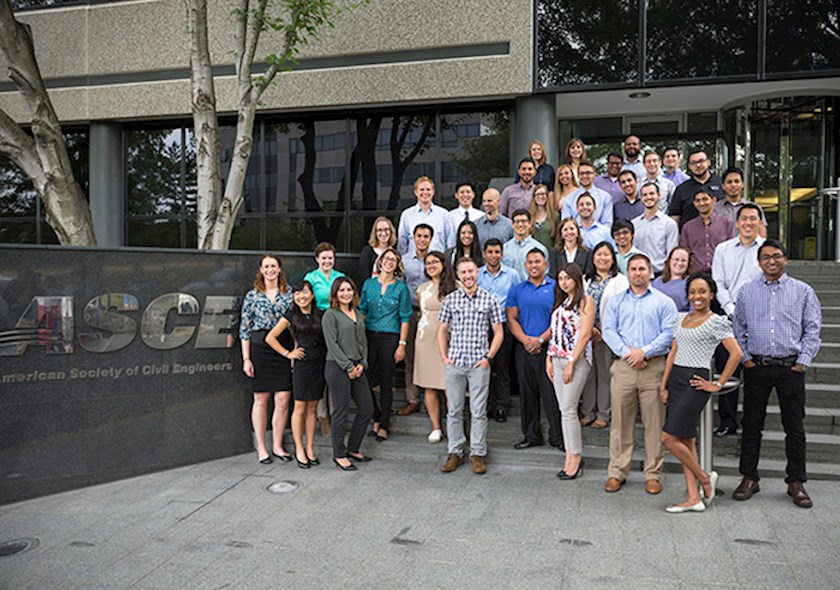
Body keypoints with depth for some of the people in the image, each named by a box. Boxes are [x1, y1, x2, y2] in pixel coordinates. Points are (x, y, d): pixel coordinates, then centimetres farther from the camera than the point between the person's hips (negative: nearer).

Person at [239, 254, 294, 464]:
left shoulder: (289, 293, 8)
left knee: (283, 400, -1)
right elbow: (244, 329, 3)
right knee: (261, 400, 4)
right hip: (260, 347, -1)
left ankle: (277, 445, 15)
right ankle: (261, 448, 15)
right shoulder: (252, 295, 4)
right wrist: (246, 359, -3)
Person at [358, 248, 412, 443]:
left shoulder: (401, 288, 0)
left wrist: (402, 344, -7)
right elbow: (362, 312, 10)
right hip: (369, 336, 2)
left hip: (390, 338, -2)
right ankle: (376, 417, 22)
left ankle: (383, 426, 14)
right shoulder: (369, 284, 7)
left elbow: (404, 318, -1)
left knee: (386, 383, 3)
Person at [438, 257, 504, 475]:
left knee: (478, 411, 3)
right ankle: (455, 452, 19)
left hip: (479, 364, -2)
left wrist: (488, 357, -5)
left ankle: (478, 454, 14)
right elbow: (442, 330, 12)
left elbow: (498, 332, 4)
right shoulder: (450, 299, 5)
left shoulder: (489, 299, 1)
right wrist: (444, 357, 3)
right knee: (454, 410, 8)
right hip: (454, 363, 2)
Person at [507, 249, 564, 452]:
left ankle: (557, 436, 9)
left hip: (548, 347, -3)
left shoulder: (556, 288, 1)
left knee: (551, 393, -2)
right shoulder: (517, 290, 9)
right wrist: (525, 340, -9)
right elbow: (511, 318, 4)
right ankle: (531, 435, 20)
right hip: (524, 349, 3)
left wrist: (540, 339, -12)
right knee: (527, 393, 9)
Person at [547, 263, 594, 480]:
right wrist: (549, 358, 9)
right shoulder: (561, 302, 18)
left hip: (577, 360, -7)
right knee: (564, 409, 7)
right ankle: (571, 456, 13)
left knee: (568, 409, -9)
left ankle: (575, 457, 1)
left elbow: (585, 334, -12)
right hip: (558, 358, 7)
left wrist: (571, 362, -16)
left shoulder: (585, 301, -5)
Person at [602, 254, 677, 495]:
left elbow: (669, 334, -2)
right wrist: (626, 352, -11)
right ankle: (617, 472, 12)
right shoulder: (616, 302, 14)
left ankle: (653, 475, 11)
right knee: (620, 422, 3)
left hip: (654, 367, -1)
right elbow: (608, 330, 4)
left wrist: (644, 352, -12)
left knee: (654, 423, 1)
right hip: (623, 367, 1)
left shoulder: (664, 302, 8)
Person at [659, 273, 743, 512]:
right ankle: (694, 498, 12)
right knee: (686, 440, 7)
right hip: (675, 379, 7)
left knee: (669, 438, -10)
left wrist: (717, 384, -8)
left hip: (695, 382, -7)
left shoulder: (717, 322, -5)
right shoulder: (681, 318, 13)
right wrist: (663, 385, 7)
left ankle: (705, 478, 11)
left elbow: (736, 354, -10)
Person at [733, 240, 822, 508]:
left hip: (791, 368, -1)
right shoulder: (746, 292, 9)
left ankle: (796, 482, 15)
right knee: (752, 425, 6)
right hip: (756, 367, 1)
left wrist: (803, 361, -4)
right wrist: (745, 357, 2)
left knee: (794, 427, 4)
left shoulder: (803, 291, 5)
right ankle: (749, 478, 16)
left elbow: (812, 329, 4)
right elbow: (738, 328, 12)